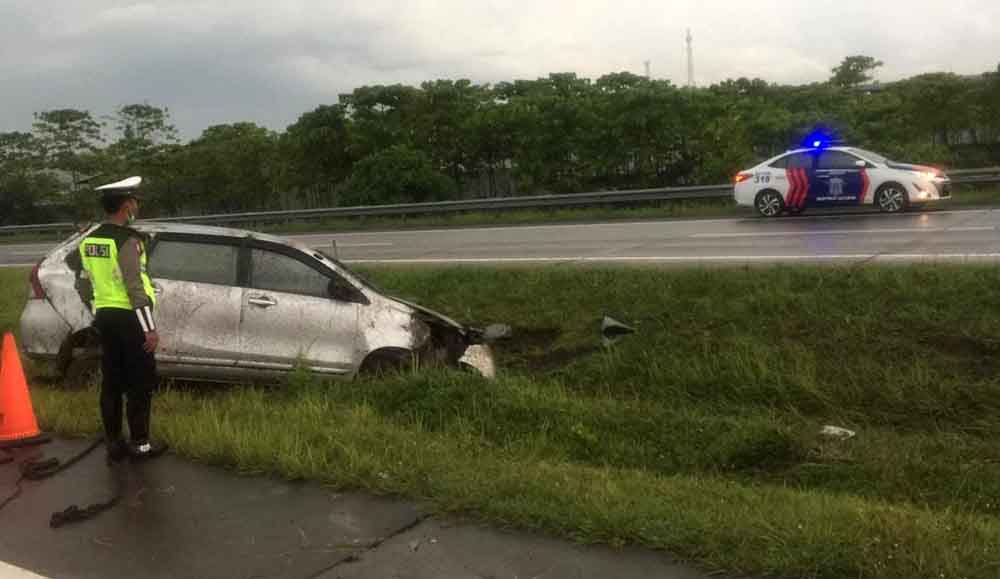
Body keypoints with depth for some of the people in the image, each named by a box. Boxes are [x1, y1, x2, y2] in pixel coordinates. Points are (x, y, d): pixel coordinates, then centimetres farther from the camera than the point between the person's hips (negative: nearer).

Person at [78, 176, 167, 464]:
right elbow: (135, 287, -20)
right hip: (129, 318, -8)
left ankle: (114, 444, 19)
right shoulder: (127, 240, -17)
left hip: (104, 317, 8)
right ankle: (140, 444, 9)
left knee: (111, 383, 12)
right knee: (140, 384, 2)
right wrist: (150, 328, -18)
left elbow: (92, 279, 14)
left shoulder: (89, 239, 9)